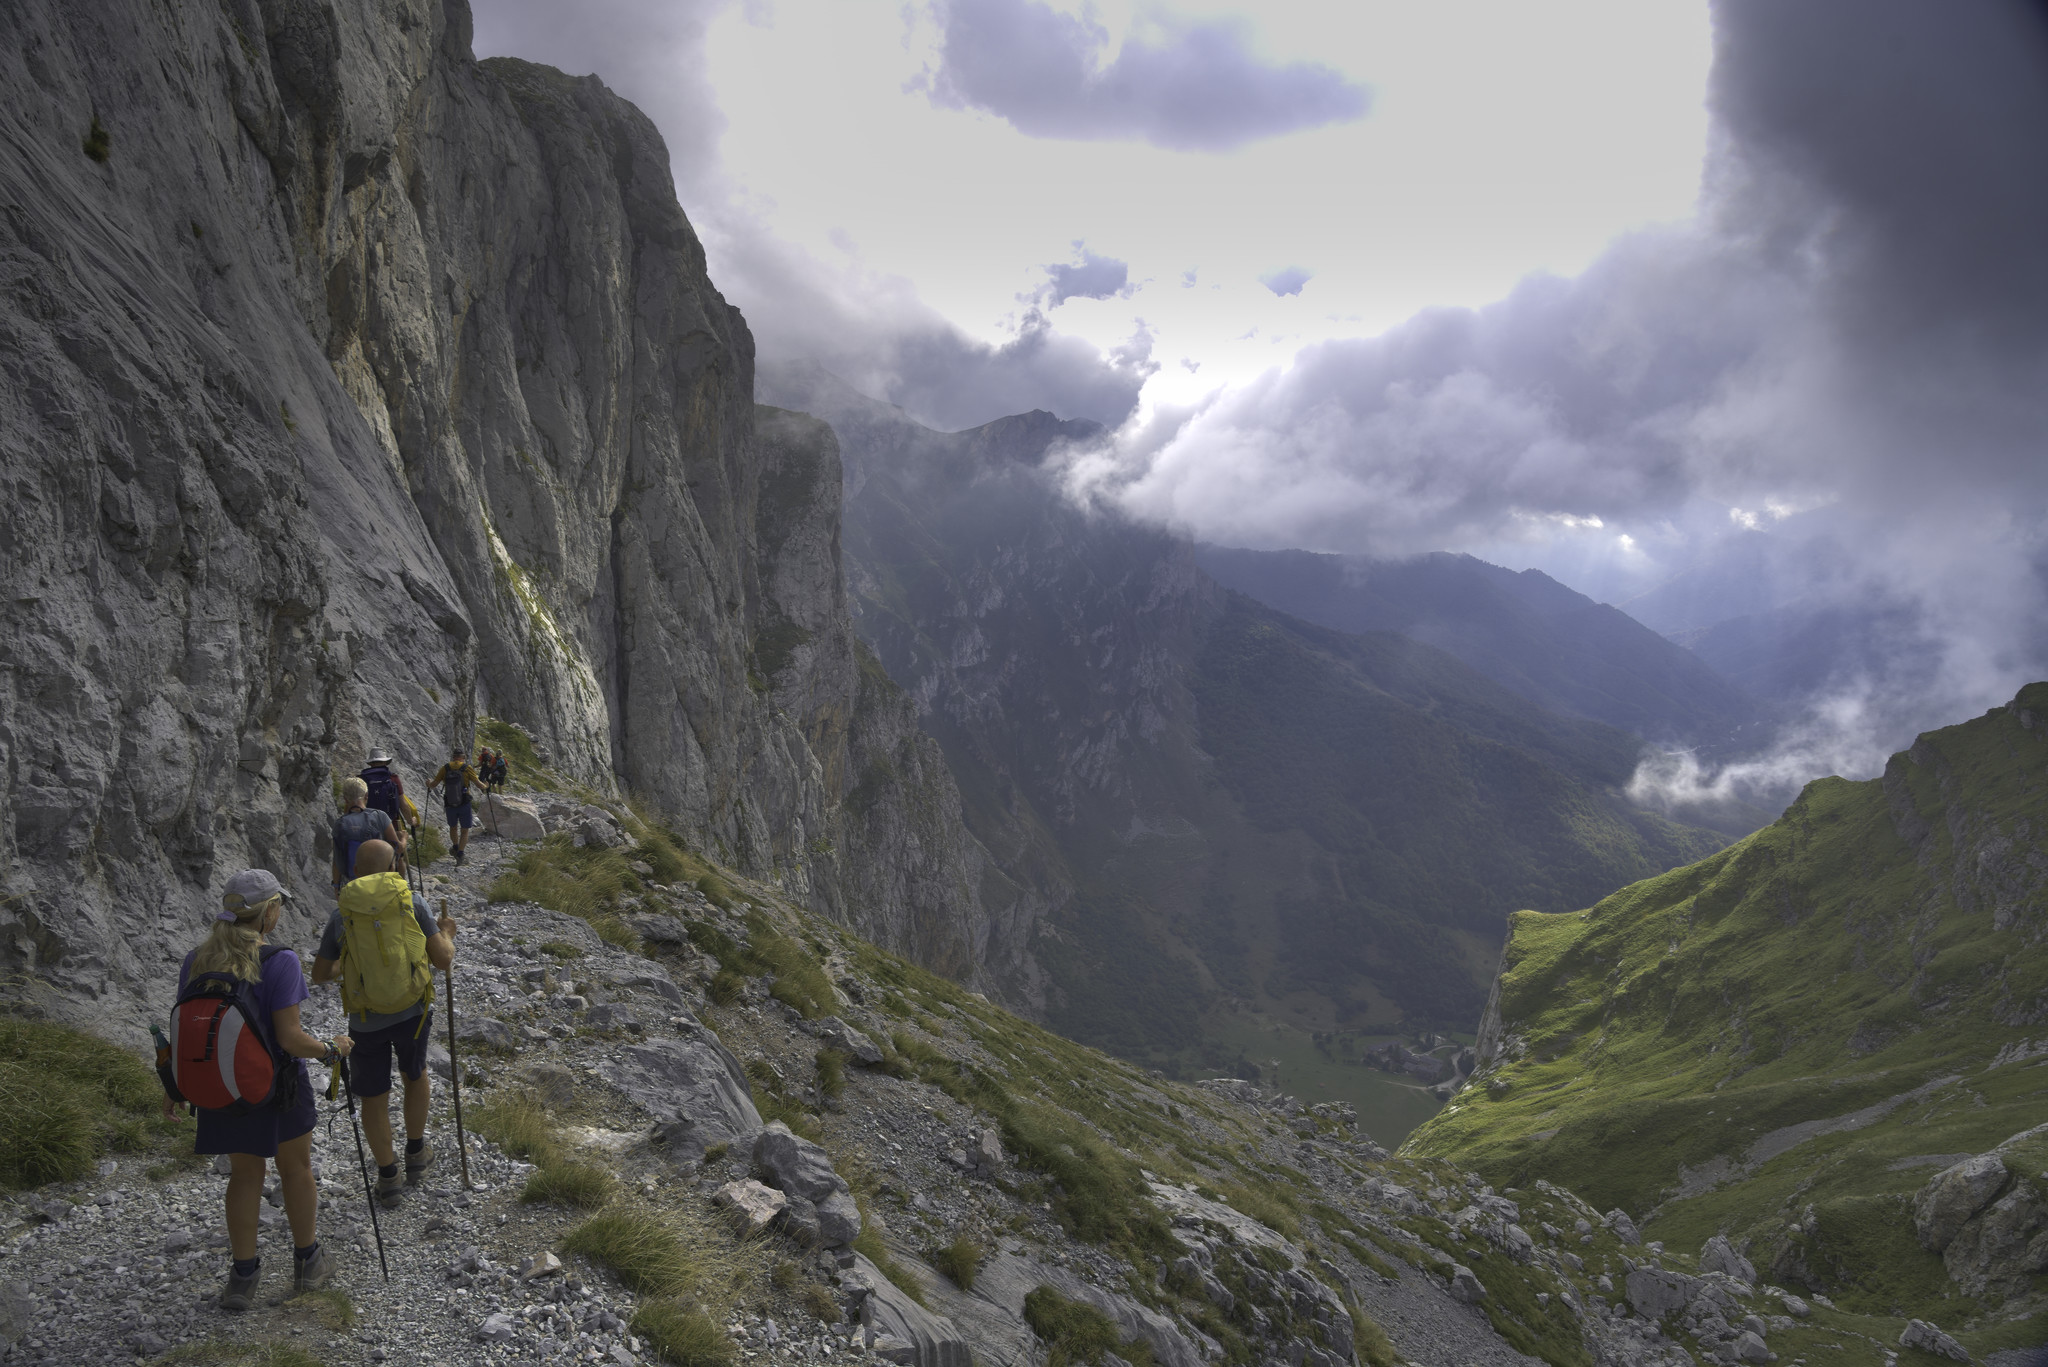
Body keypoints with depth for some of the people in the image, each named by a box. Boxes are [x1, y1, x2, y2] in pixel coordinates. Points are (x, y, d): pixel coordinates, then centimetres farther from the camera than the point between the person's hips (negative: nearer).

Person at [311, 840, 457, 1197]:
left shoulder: (341, 915, -4)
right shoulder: (411, 902, -7)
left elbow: (320, 974, 7)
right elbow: (443, 960, -8)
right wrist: (447, 934, 13)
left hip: (366, 1020, -1)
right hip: (412, 1011, 1)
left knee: (373, 1096, 15)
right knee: (415, 1076, 26)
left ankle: (388, 1173, 26)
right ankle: (415, 1153, 38)